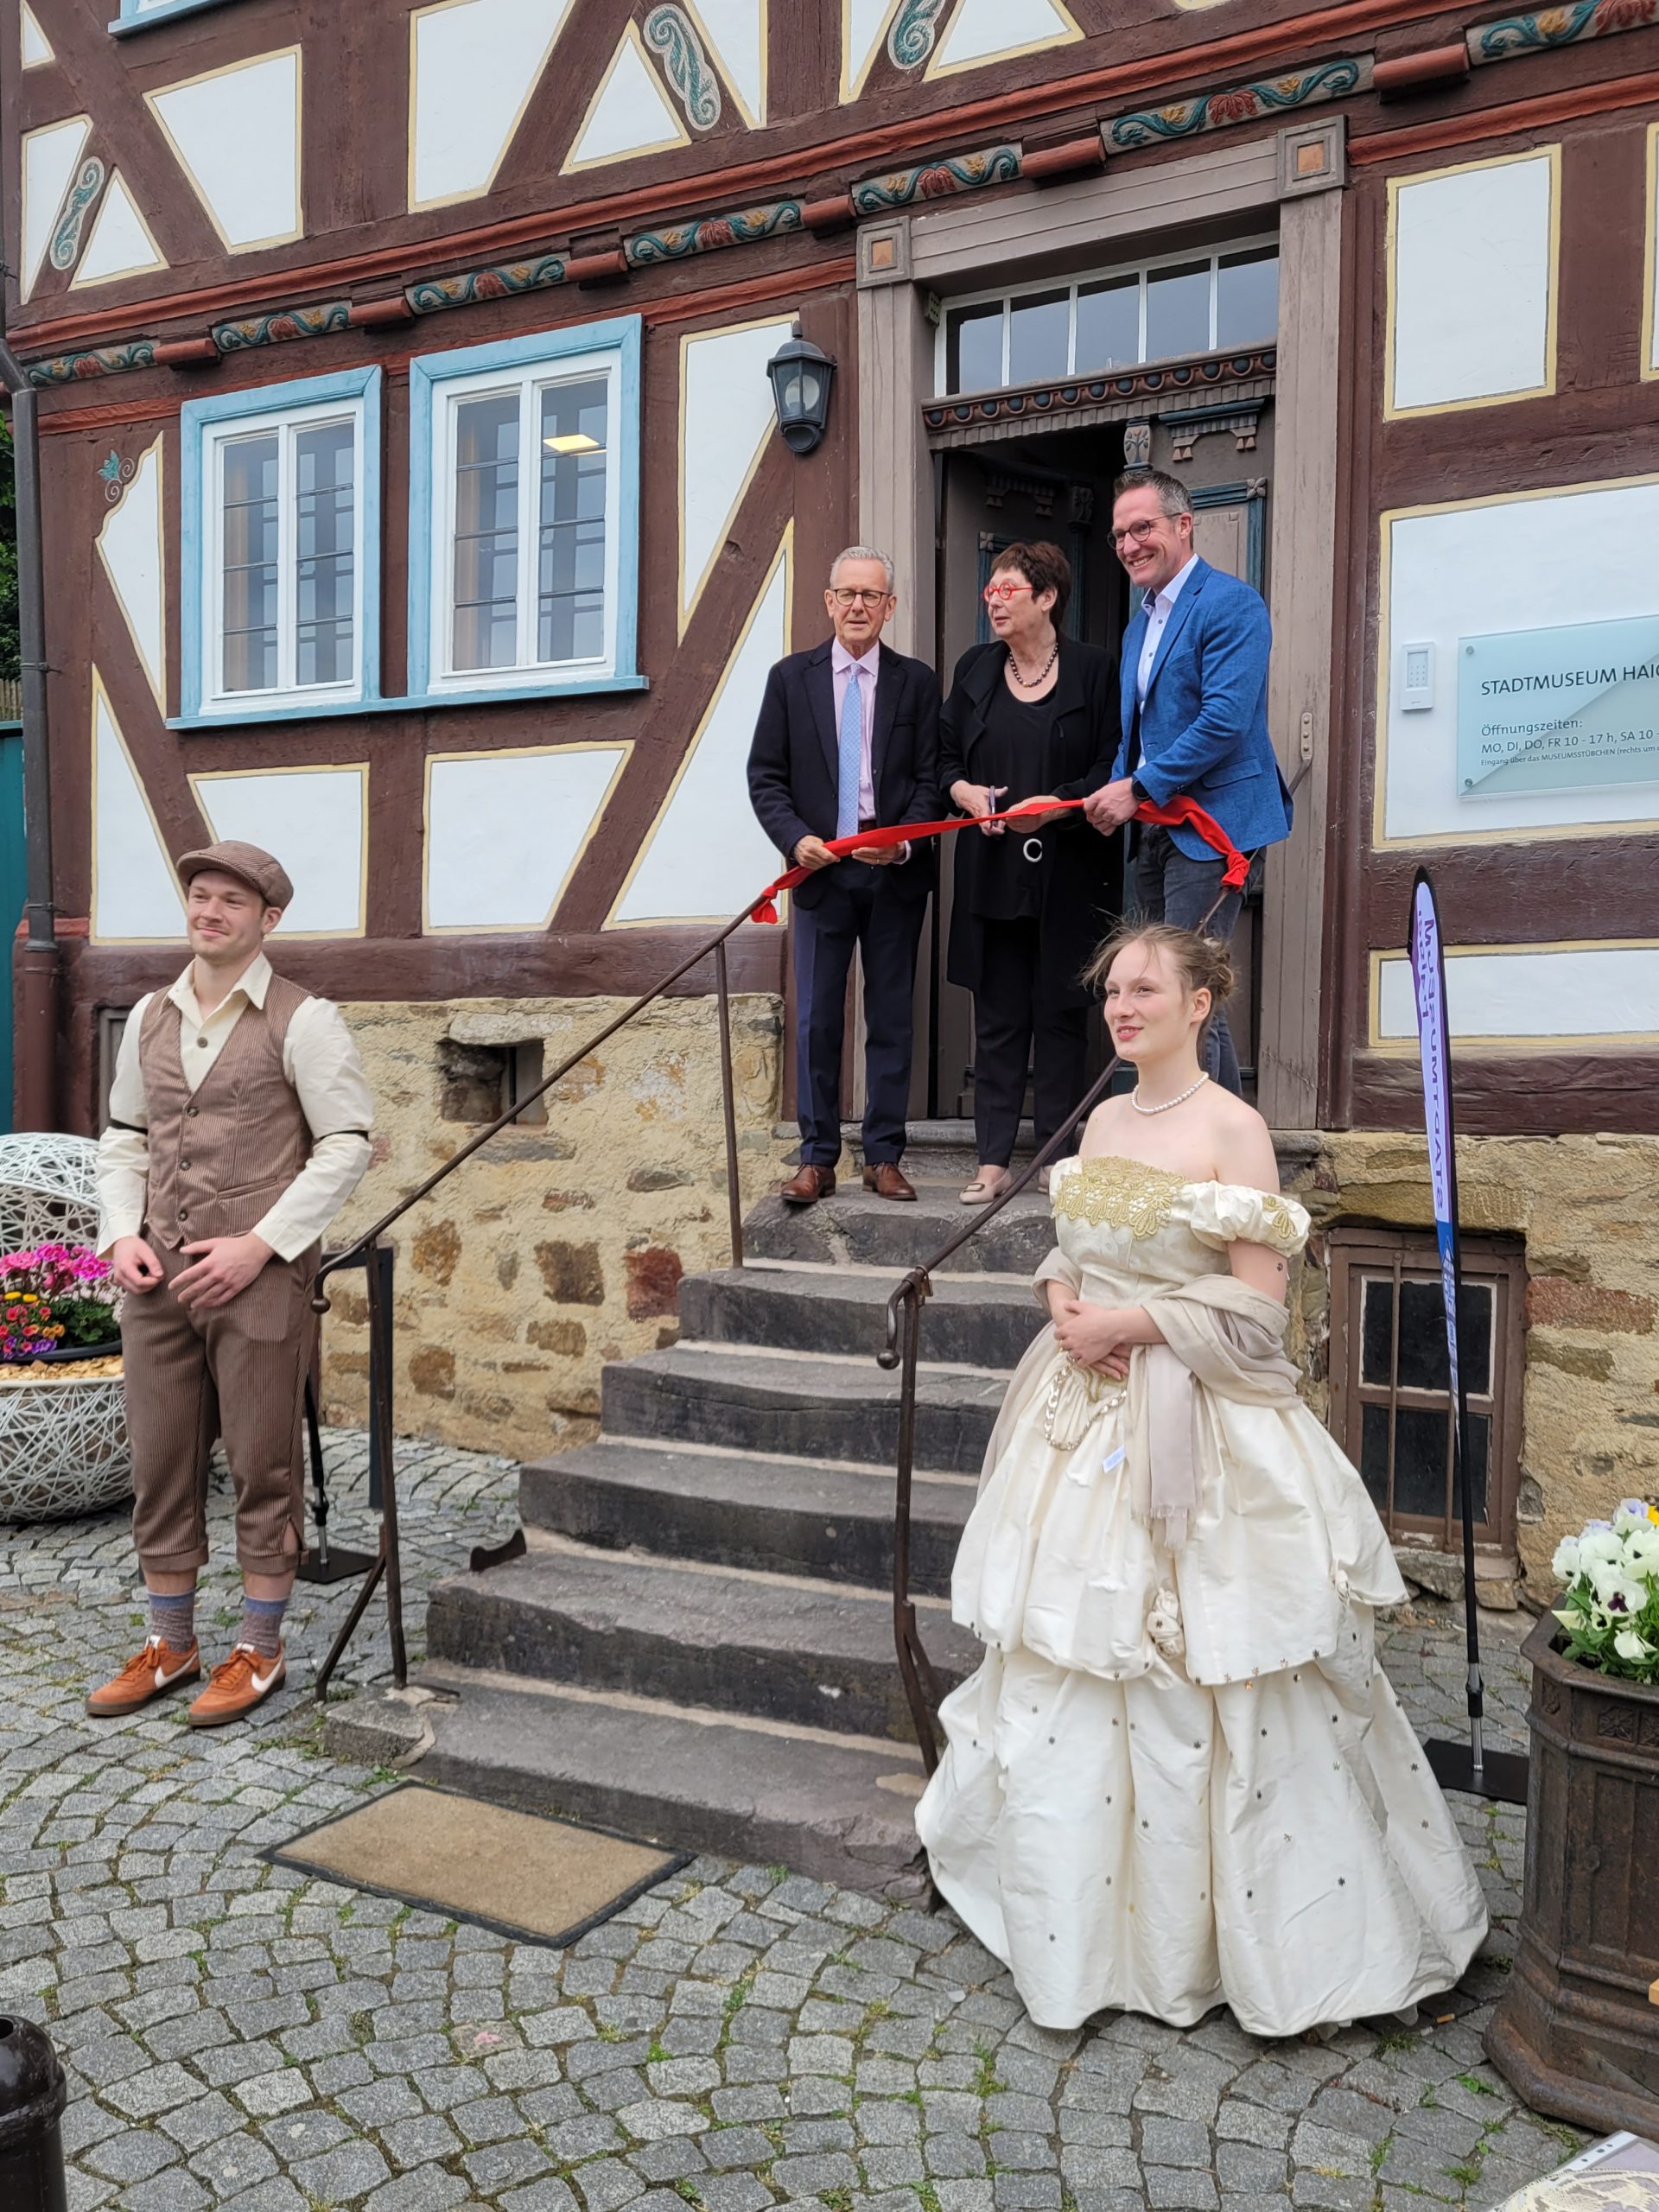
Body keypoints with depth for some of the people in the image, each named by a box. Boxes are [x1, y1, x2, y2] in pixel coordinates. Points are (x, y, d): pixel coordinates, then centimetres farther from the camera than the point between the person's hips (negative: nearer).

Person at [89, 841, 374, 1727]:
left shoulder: (302, 1021, -6)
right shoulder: (150, 1017, 12)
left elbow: (347, 1145, -8)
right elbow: (123, 1137, 18)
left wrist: (259, 1244, -14)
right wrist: (121, 1233, 1)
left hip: (259, 1275, -5)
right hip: (158, 1278, 5)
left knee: (262, 1466, 3)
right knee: (159, 1463, 11)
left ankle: (259, 1648, 18)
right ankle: (170, 1643, 26)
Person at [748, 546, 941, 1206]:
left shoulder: (917, 681, 6)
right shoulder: (791, 677, 6)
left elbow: (931, 777, 3)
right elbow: (765, 775, 4)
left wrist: (904, 839, -14)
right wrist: (796, 838, -11)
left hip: (896, 872, 0)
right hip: (820, 870, 0)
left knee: (891, 1019, 5)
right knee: (816, 1020, 1)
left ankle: (884, 1157, 14)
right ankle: (816, 1159, 9)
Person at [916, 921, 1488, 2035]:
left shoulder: (1233, 1127, -11)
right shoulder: (1104, 1119, 10)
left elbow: (1260, 1300, -14)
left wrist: (1130, 1323, -16)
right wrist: (1063, 1299, -3)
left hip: (1198, 1428, -7)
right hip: (1089, 1415, 7)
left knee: (1195, 1674, 0)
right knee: (1070, 1661, 14)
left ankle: (1224, 1927, 21)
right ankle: (1083, 1910, 35)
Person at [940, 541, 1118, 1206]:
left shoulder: (1093, 670, 0)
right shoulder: (975, 668, 12)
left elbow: (1111, 768, -3)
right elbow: (945, 757, 15)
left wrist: (1055, 804, -17)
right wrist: (966, 792, -5)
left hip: (1067, 875, -3)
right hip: (992, 873, 3)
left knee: (1061, 1015, 3)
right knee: (997, 1019, 5)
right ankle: (993, 1159, 9)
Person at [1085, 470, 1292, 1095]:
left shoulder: (1231, 605, -10)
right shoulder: (1139, 625, 19)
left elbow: (1225, 721, -20)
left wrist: (1138, 789, -18)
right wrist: (1116, 794, 6)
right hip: (1157, 830, 9)